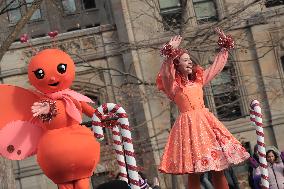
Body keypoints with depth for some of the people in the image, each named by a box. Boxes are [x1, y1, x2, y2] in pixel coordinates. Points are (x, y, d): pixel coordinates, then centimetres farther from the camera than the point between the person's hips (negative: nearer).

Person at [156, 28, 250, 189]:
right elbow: (166, 74, -24)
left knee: (218, 168, 2)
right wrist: (170, 53, -35)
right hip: (188, 124, -5)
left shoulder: (198, 79, 16)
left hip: (206, 121, 6)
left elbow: (217, 66, 27)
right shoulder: (173, 85, -1)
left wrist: (225, 46, 27)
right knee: (193, 172, -6)